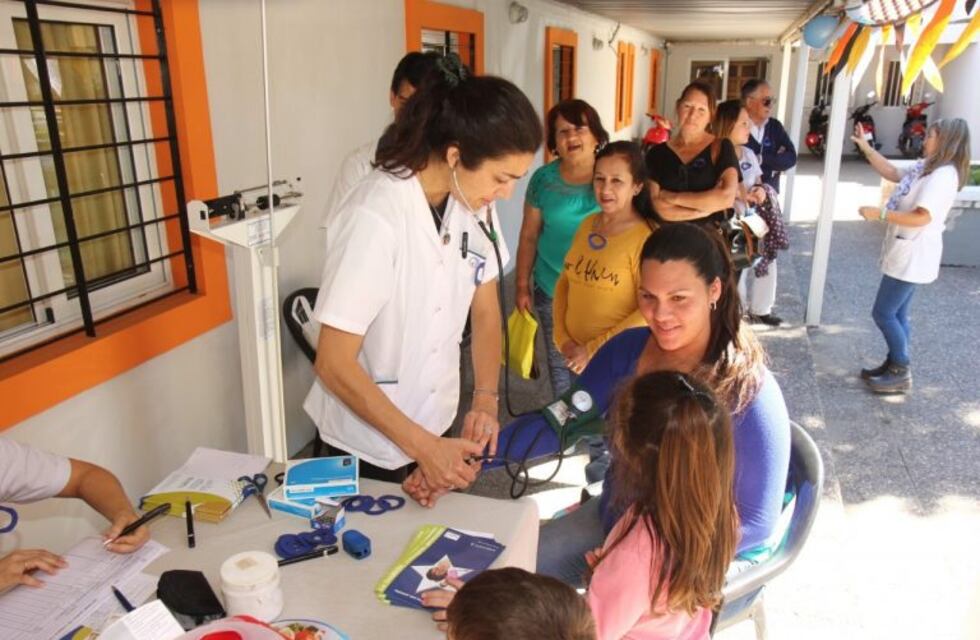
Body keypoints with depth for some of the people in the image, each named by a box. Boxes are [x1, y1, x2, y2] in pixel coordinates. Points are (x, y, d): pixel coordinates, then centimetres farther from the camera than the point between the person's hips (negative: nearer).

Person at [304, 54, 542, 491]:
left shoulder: (475, 204, -9)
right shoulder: (375, 217, -27)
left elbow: (485, 311, 3)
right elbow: (334, 365, -23)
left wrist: (485, 399, -11)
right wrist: (422, 447, -23)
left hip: (435, 425, 6)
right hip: (367, 447, -5)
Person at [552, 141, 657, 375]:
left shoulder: (647, 237, -16)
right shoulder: (587, 224, 4)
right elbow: (564, 281, 9)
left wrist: (594, 349, -16)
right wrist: (561, 337, -2)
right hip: (576, 353, 6)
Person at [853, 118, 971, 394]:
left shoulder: (942, 175, -21)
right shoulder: (924, 167, 9)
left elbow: (922, 217, -27)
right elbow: (892, 172, 21)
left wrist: (880, 213, -23)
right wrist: (865, 147, 12)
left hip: (913, 256, -10)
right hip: (905, 253, 10)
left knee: (883, 313, -5)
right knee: (896, 314, 16)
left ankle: (902, 374, 6)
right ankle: (895, 365, 27)